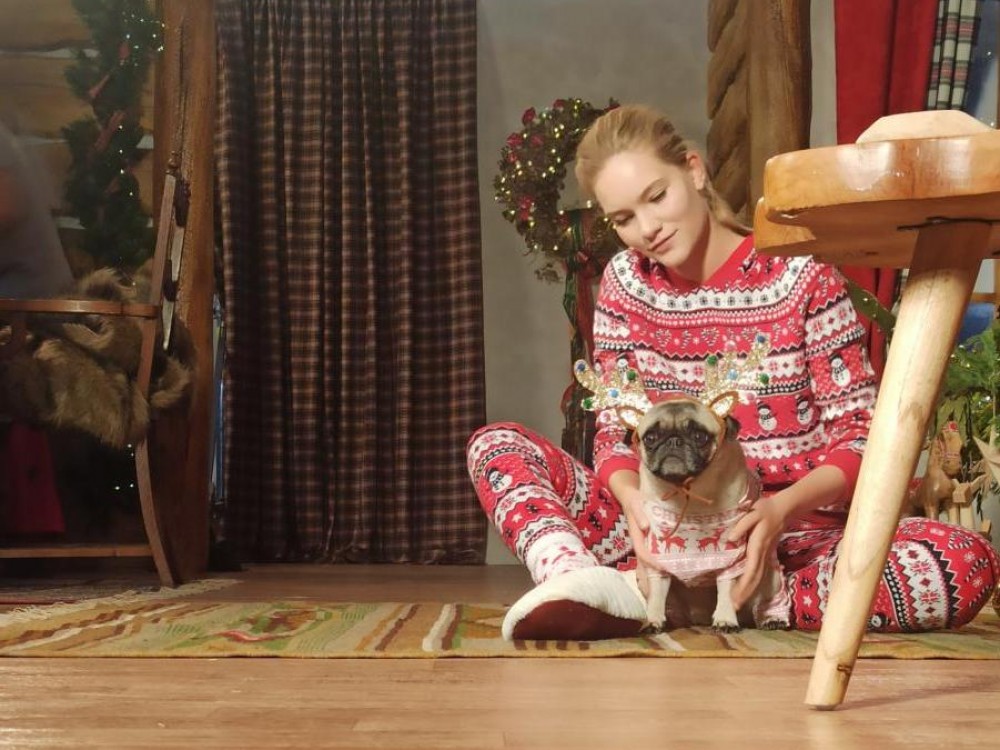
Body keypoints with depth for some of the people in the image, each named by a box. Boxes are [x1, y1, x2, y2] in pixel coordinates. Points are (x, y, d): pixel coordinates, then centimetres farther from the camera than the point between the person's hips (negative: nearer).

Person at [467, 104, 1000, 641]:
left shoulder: (800, 275, -6)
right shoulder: (625, 282, 3)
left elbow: (858, 432, -8)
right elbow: (614, 432, 1)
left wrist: (781, 508, -27)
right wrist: (634, 500, -23)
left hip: (794, 527, -1)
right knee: (496, 445, -11)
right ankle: (584, 580, -40)